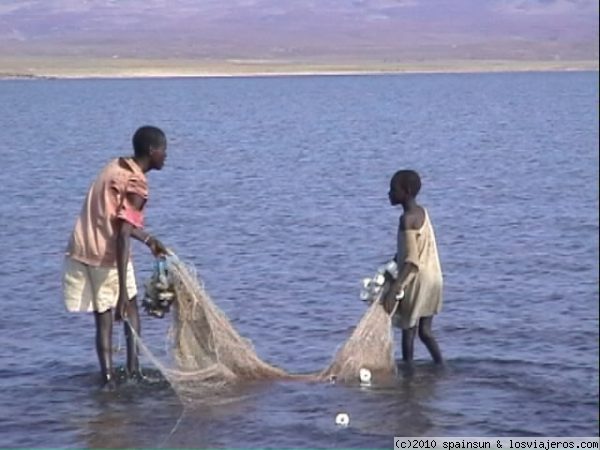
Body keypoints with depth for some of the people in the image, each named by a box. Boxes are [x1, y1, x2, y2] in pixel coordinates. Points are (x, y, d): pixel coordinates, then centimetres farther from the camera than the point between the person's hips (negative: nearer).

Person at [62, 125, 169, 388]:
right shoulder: (136, 185, -16)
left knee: (103, 318, 10)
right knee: (130, 306, 17)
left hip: (81, 250, 6)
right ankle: (133, 367, 15)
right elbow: (122, 235, -25)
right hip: (106, 256, -6)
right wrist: (123, 291, -29)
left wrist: (149, 240, 36)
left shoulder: (116, 167, 10)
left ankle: (108, 378, 4)